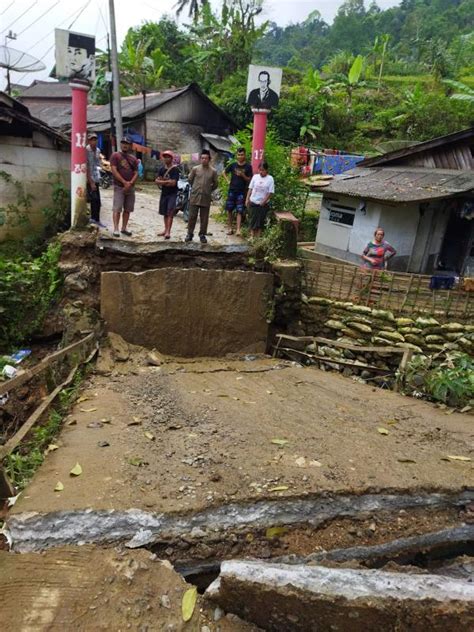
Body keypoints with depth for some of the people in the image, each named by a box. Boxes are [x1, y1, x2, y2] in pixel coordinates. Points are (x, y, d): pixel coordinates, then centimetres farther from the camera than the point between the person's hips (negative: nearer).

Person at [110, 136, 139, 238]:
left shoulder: (133, 159, 14)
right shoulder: (115, 156, 0)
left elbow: (136, 173, 8)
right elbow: (114, 171, -9)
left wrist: (130, 183, -10)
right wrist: (124, 182, -16)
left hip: (130, 187, 5)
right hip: (119, 187, -5)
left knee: (128, 209, 7)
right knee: (117, 209, -9)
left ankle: (124, 228, 15)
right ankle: (116, 229, -11)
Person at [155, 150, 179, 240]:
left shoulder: (175, 169, -8)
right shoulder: (161, 169, 10)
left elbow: (173, 183, -17)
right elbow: (157, 181, 1)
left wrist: (162, 182, -7)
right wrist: (167, 182, -14)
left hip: (172, 193, -6)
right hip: (164, 193, 6)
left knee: (170, 212, -16)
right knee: (165, 213, 12)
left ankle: (168, 232, -22)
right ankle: (166, 230, 23)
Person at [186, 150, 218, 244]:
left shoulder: (213, 171, 1)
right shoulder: (195, 169, 1)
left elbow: (215, 184, 12)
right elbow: (190, 180, 13)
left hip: (206, 198, 0)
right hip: (194, 196, 0)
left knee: (204, 218, 5)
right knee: (192, 216, 3)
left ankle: (202, 235, 15)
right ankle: (190, 234, 12)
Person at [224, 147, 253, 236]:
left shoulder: (248, 167, -1)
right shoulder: (233, 165, 5)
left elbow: (249, 180, 0)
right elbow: (225, 172, 19)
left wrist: (243, 175, -16)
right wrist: (228, 181, 6)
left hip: (241, 191, -3)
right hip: (232, 190, 3)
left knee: (239, 211, -7)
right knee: (229, 210, 5)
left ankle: (238, 230, -12)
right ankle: (230, 228, 15)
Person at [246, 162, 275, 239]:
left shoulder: (270, 179, -6)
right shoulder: (255, 177, 2)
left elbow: (270, 192, -8)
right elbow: (250, 188, 5)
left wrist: (263, 201, -14)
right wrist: (247, 199, -2)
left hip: (263, 204, -2)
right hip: (253, 202, 2)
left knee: (260, 221, 5)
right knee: (253, 219, 5)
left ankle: (258, 236, 13)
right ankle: (252, 236, 12)